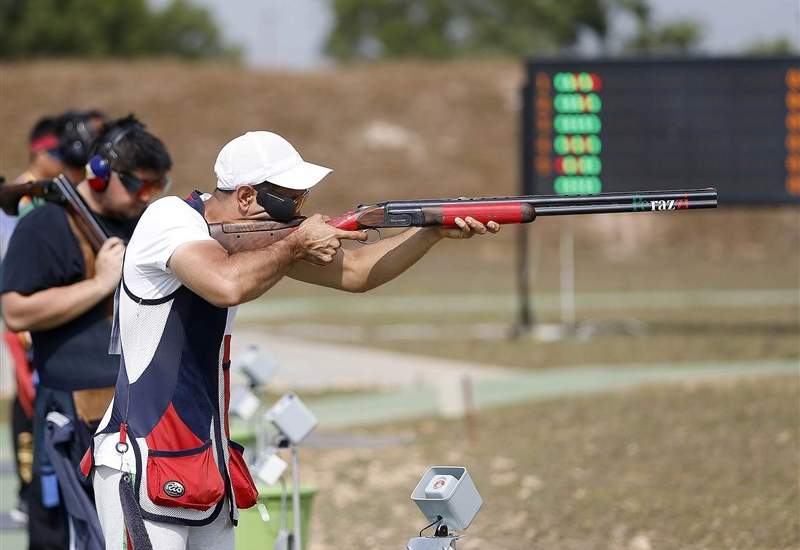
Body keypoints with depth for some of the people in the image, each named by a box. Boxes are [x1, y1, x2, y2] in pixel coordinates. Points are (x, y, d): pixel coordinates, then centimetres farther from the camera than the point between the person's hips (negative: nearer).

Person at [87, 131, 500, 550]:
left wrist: (437, 231, 0)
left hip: (208, 463, 9)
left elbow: (354, 271, 12)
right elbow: (228, 286, -34)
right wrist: (296, 245, -18)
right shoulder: (170, 218, -15)